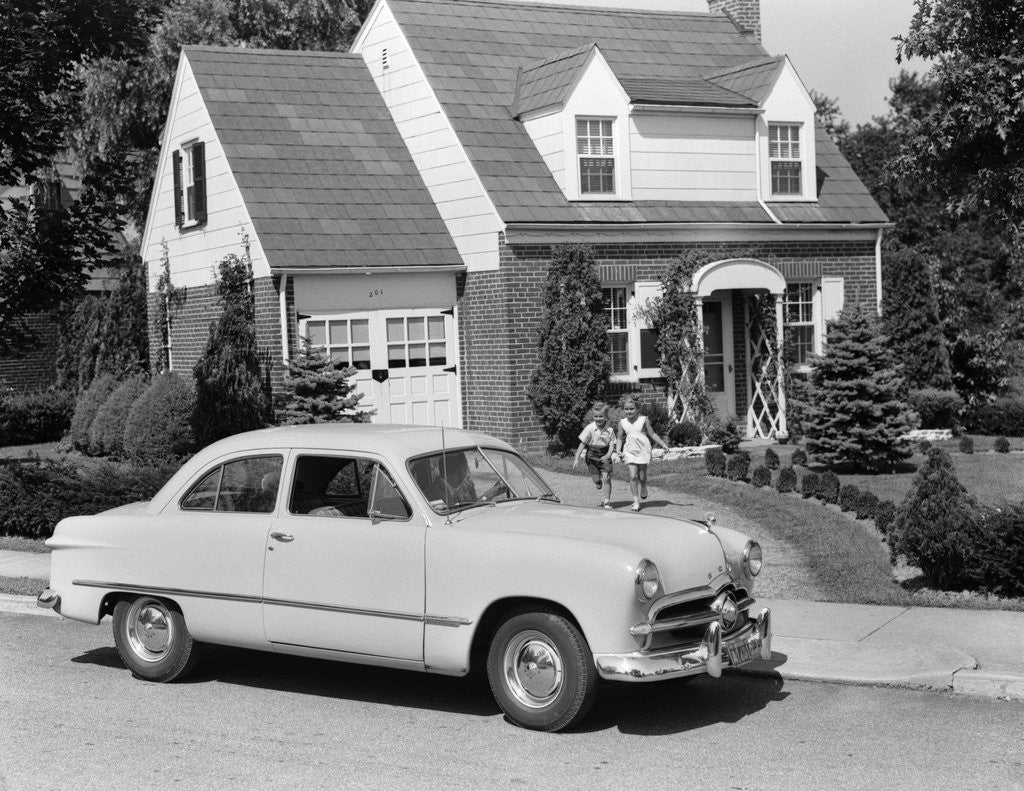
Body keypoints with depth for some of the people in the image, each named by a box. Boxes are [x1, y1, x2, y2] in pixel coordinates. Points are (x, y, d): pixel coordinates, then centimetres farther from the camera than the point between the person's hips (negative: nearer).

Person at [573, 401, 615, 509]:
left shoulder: (610, 430, -7)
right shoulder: (590, 429, -10)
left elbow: (612, 444, -4)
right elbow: (582, 443, -7)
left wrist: (608, 455, -23)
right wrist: (577, 458, -11)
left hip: (604, 456, 0)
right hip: (592, 456, 0)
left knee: (606, 478, -8)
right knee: (597, 480, 3)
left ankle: (607, 501, 3)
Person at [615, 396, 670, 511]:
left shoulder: (643, 420, -2)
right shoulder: (622, 422, 2)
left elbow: (652, 434, 3)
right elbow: (619, 438, 8)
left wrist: (663, 444, -1)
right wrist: (619, 451, -6)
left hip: (643, 449, -1)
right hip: (630, 451, 1)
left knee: (642, 476, 2)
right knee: (633, 476, -9)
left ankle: (643, 489, 37)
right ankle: (636, 501, -3)